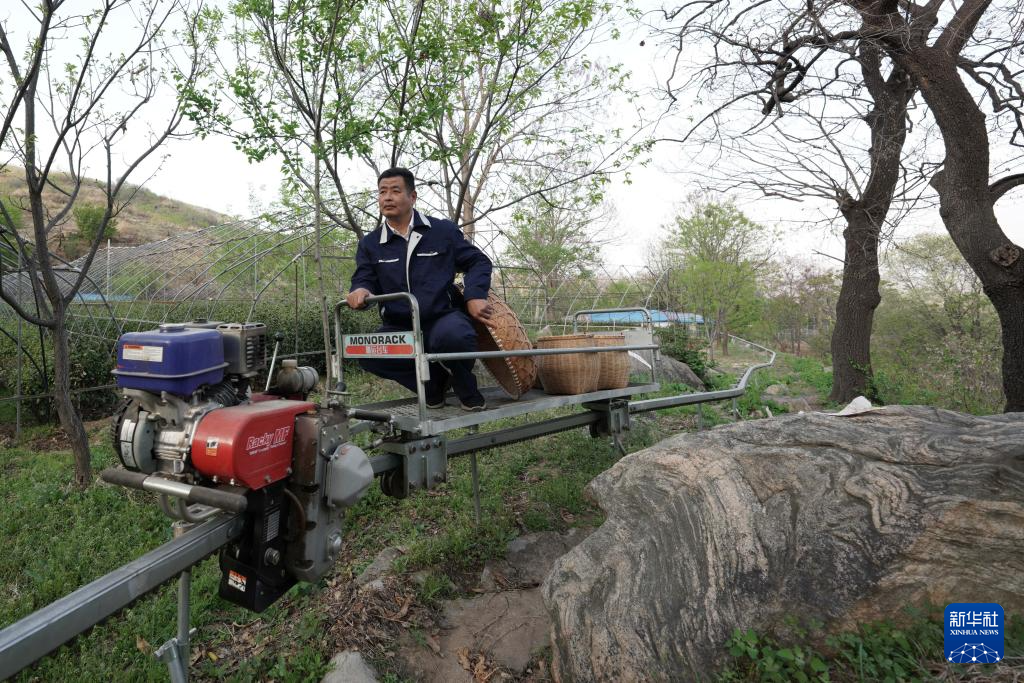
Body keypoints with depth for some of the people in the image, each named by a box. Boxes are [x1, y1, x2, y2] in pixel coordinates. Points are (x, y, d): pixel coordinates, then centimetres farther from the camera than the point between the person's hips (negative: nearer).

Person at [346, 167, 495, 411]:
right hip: (399, 328, 3)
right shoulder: (370, 244, 10)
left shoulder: (444, 230, 5)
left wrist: (474, 296, -10)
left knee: (454, 336, -39)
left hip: (443, 318, -3)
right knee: (367, 352, -27)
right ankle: (434, 381, -1)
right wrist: (361, 291, -23)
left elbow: (478, 262, 9)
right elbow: (364, 280, 4)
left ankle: (466, 389, -3)